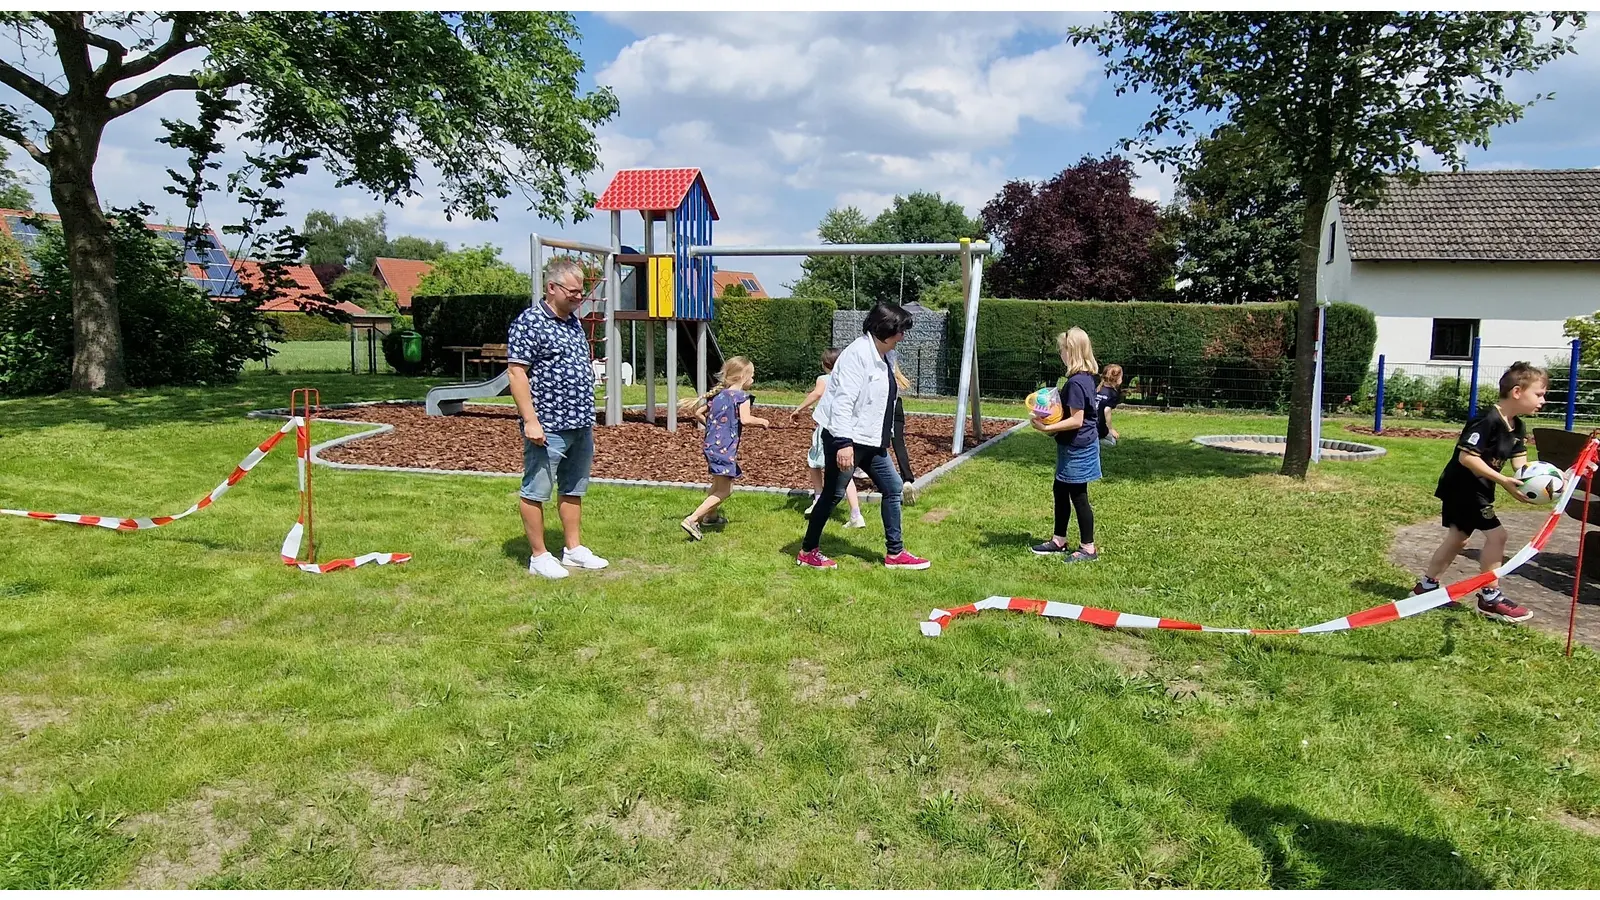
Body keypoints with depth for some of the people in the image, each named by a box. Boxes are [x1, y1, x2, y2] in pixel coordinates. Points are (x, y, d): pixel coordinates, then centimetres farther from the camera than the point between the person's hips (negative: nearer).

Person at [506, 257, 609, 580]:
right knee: (536, 492, 2)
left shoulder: (574, 321, 14)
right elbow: (516, 372, -16)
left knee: (574, 490, 16)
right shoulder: (530, 322, -12)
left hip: (580, 425, 9)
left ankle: (574, 549, 26)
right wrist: (530, 420, -21)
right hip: (547, 427, -9)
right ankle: (539, 556, 11)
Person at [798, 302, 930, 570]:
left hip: (871, 442, 10)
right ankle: (807, 552, 17)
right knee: (833, 495, 1)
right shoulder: (858, 353, -18)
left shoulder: (880, 357, 11)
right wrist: (844, 443, -29)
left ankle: (894, 553, 17)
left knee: (892, 487, 9)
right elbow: (843, 401, -25)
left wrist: (885, 435, 20)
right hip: (846, 442, -10)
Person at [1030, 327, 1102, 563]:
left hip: (1078, 448, -10)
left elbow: (1076, 420, -25)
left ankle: (1088, 548, 12)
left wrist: (1047, 428, -24)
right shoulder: (1086, 377, 7)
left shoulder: (1076, 382, -23)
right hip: (1074, 446, 10)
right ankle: (1059, 540, 29)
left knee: (1078, 496, 1)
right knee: (1060, 490, 18)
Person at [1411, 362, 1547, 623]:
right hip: (1462, 486, -10)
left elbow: (1521, 464, 3)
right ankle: (1490, 598, 1)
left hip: (1476, 488, 10)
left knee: (1458, 538, 16)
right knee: (1496, 534, -9)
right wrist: (1503, 481, -29)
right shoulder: (1487, 421, -23)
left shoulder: (1517, 427, 7)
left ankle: (1426, 585, 26)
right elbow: (1467, 456, -27)